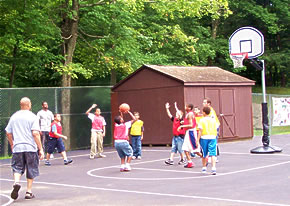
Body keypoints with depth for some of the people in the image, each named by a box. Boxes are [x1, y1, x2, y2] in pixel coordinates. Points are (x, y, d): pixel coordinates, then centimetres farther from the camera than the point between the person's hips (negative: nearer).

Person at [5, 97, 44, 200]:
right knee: (31, 170, 10)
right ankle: (28, 192, 14)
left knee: (17, 168, 10)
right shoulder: (33, 117, -5)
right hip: (31, 147, -2)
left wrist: (12, 145, 26)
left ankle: (16, 182, -19)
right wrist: (40, 149, -10)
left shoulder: (14, 116, 8)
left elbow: (8, 133, 12)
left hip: (17, 148, 2)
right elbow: (35, 133, -13)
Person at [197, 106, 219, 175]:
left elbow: (200, 131, -8)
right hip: (212, 137, 2)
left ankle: (204, 167, 25)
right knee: (212, 154, -2)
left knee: (204, 154, 12)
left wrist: (198, 140, -5)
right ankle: (213, 168, -14)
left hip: (204, 138, -2)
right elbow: (216, 130, 7)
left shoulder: (202, 120, -4)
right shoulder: (213, 120, 5)